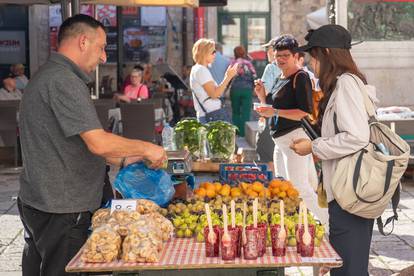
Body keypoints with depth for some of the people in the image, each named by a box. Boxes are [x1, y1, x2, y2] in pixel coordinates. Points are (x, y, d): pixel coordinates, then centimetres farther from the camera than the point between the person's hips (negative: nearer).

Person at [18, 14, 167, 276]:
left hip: (37, 203, 11)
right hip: (61, 210, -11)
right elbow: (99, 142, -24)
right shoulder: (64, 81, -17)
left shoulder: (46, 77, 17)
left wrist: (124, 159, 15)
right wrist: (146, 149, -10)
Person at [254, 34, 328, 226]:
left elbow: (306, 113, -21)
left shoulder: (300, 78, -13)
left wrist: (275, 112, -25)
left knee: (300, 188, -14)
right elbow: (274, 106, 27)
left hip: (296, 136, -10)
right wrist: (262, 95, 8)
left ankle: (328, 223, -7)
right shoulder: (280, 79, 17)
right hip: (281, 140, 10)